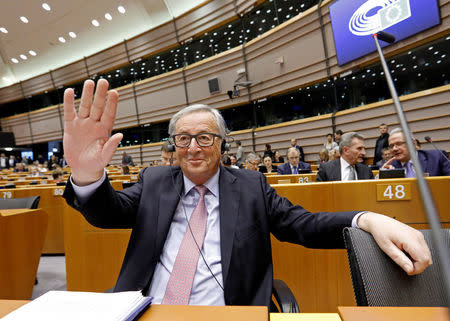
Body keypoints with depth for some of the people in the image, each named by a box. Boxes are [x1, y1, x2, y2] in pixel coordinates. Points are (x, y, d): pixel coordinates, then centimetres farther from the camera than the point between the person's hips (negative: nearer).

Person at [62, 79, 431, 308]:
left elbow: (302, 224, -2)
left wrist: (369, 220, -21)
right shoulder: (154, 182, 6)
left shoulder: (251, 186, 0)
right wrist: (87, 174, -28)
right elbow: (108, 212, -5)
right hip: (148, 311, 2)